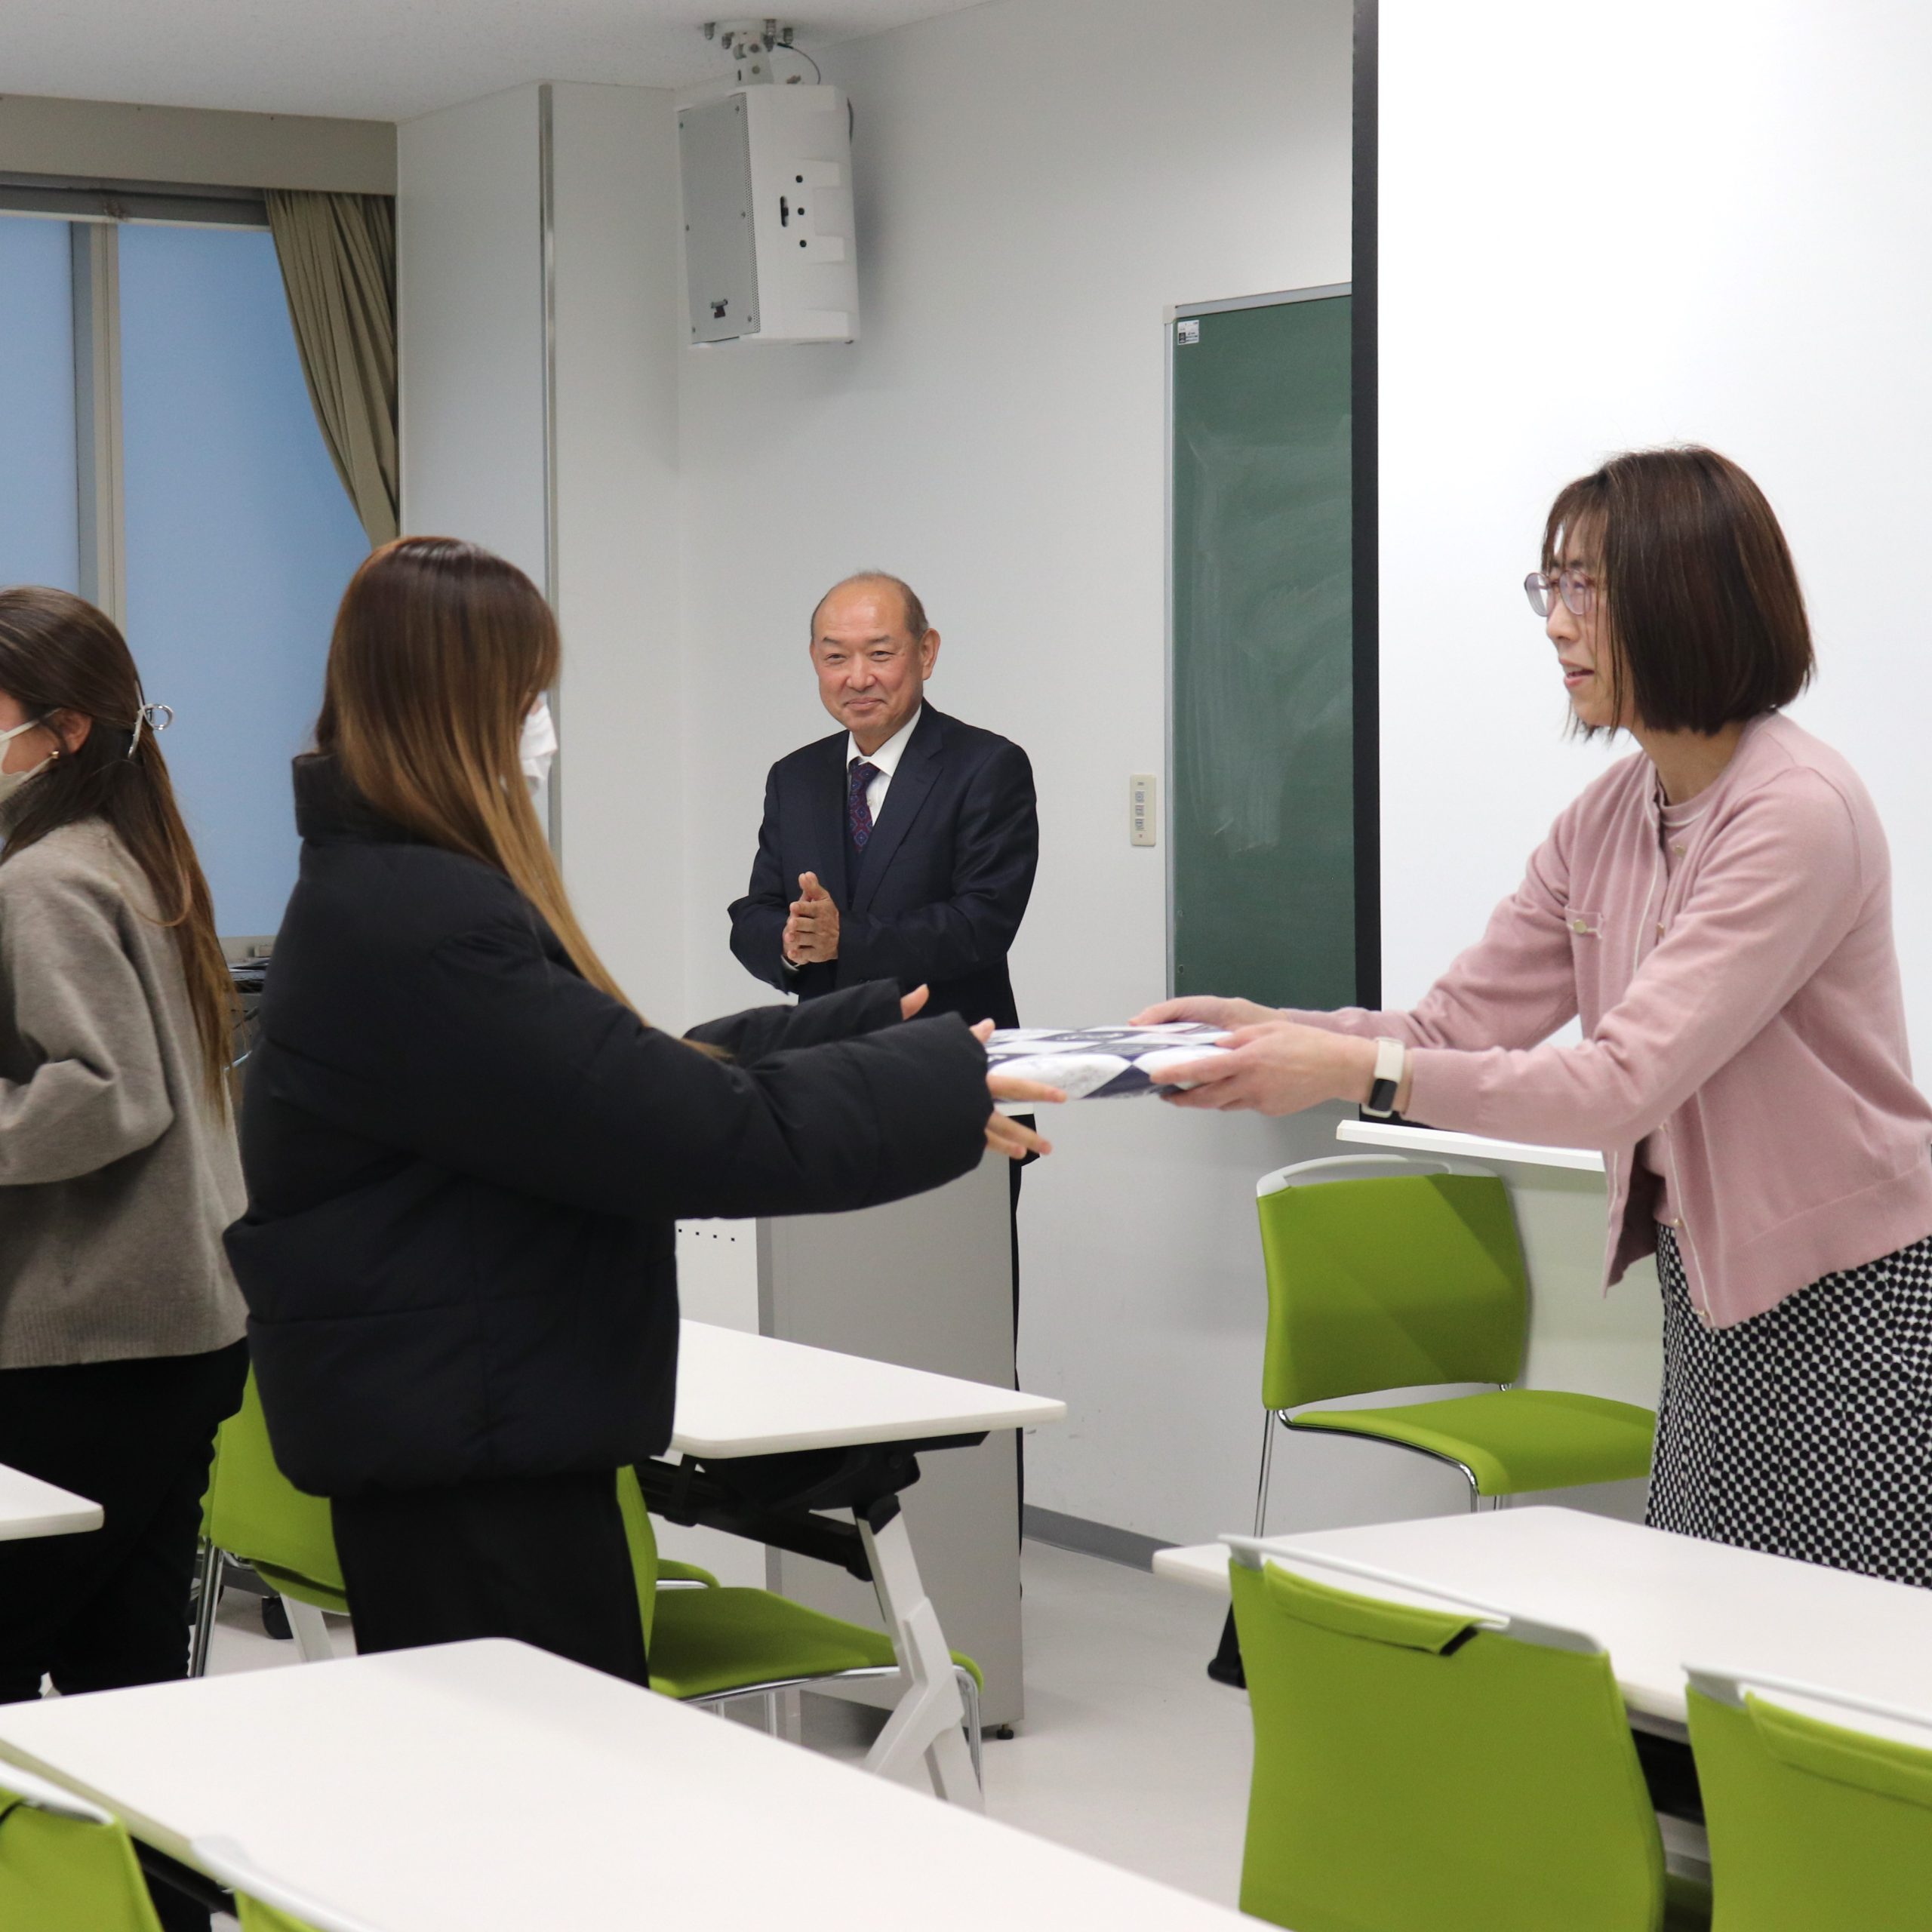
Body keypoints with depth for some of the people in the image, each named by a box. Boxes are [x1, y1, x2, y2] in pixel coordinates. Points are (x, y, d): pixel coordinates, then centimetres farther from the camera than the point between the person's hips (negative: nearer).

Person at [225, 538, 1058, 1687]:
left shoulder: (386, 893, 12)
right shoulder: (423, 928, -22)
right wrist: (942, 1082, -9)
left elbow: (634, 1078, 15)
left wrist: (875, 1025, 14)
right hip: (470, 1465, -10)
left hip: (442, 1442, 10)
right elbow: (698, 1132, -21)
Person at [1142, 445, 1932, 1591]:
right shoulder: (1609, 820, 8)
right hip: (1712, 1298, 8)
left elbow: (1624, 1082, -26)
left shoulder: (1799, 810, -20)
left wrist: (1358, 1072, -29)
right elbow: (1459, 1023, 7)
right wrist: (1267, 1031, -9)